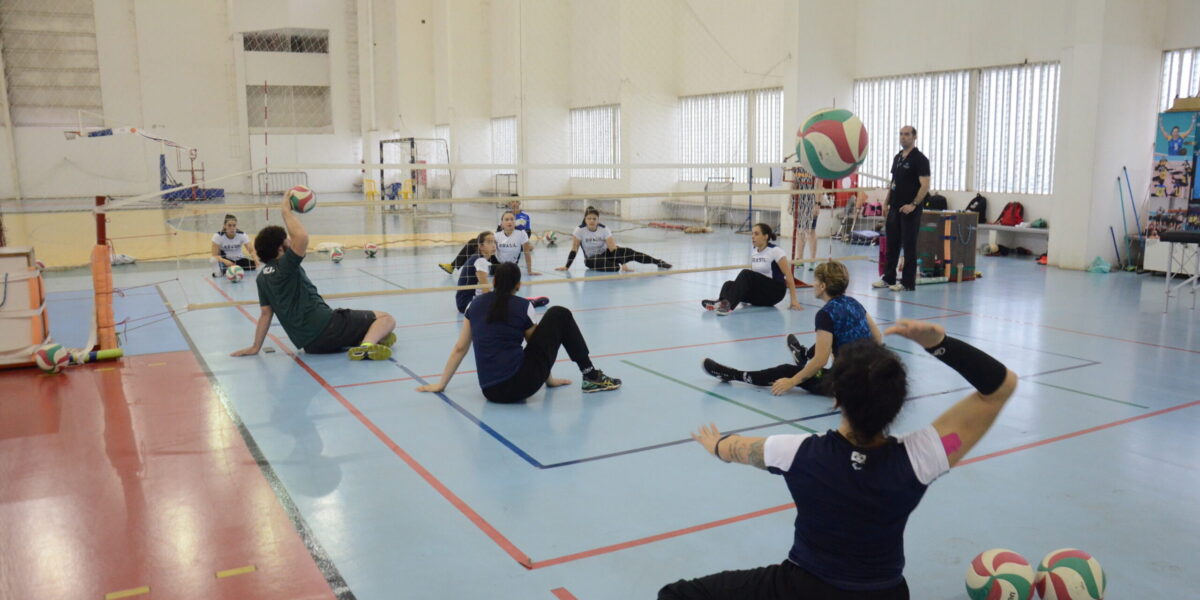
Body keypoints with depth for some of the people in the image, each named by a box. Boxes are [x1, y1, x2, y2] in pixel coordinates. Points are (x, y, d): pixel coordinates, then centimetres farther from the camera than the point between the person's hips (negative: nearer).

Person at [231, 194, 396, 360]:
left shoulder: (263, 277, 13)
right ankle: (367, 345, -40)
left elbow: (266, 314, 15)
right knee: (386, 318, -9)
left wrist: (255, 347, 21)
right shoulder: (285, 266, -10)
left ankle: (359, 340, 5)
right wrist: (286, 210, -14)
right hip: (325, 326, -9)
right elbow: (302, 236, -27)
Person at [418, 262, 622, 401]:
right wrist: (549, 379, 26)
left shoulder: (476, 304, 10)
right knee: (559, 315, 11)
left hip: (490, 392, 5)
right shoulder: (523, 306, 0)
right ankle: (591, 377, 16)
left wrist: (440, 384, 20)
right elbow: (537, 343, 11)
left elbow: (460, 349, 12)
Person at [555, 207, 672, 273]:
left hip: (605, 253, 2)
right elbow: (574, 250, -12)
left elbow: (613, 248, -23)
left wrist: (623, 264, -34)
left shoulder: (604, 229, -16)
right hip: (591, 259, -2)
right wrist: (566, 267, -16)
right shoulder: (580, 230, -18)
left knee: (629, 252, -21)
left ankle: (658, 262, -14)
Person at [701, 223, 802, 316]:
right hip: (759, 294, 7)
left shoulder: (775, 251, -10)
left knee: (745, 274, -30)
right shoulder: (754, 251, 10)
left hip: (775, 292, -7)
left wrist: (794, 300, -17)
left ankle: (729, 305, -50)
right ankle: (721, 301, -50)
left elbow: (789, 276, -12)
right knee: (729, 284, -17)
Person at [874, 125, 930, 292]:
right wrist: (887, 203, 14)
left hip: (910, 210, -7)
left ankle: (908, 283, 4)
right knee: (892, 244, 11)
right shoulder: (897, 157, 15)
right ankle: (888, 278, 19)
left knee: (909, 246, -2)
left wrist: (913, 205, -22)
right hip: (894, 209, 7)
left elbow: (925, 186, -14)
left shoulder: (920, 159, -8)